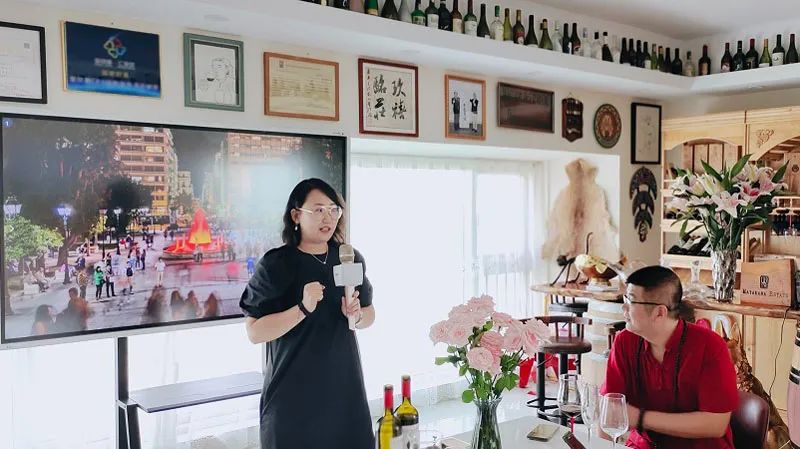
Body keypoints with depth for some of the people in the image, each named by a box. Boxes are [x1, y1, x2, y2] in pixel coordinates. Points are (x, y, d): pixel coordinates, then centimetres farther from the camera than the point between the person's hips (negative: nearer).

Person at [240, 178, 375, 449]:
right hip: (293, 392, -4)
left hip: (344, 385, 4)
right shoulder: (276, 264, -11)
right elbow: (254, 332, -14)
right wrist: (303, 308, -26)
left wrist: (356, 316, -9)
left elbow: (369, 314, 13)